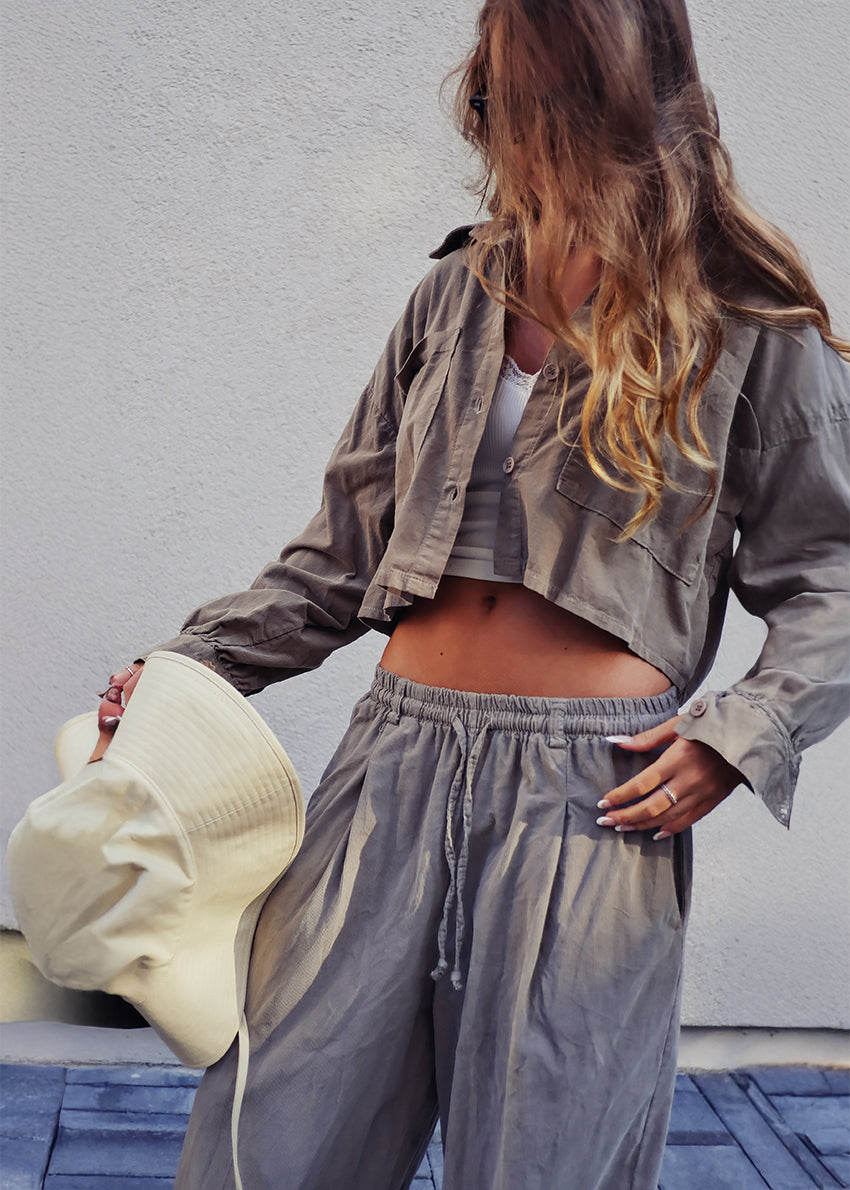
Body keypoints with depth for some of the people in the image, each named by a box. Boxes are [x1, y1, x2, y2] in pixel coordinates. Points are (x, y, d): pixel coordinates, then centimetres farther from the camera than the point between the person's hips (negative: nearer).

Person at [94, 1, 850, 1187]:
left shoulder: (747, 321, 1)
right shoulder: (458, 293, 12)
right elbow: (351, 544, 15)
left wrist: (742, 731, -12)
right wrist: (192, 664, 8)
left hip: (597, 791, -3)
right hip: (400, 753, 4)